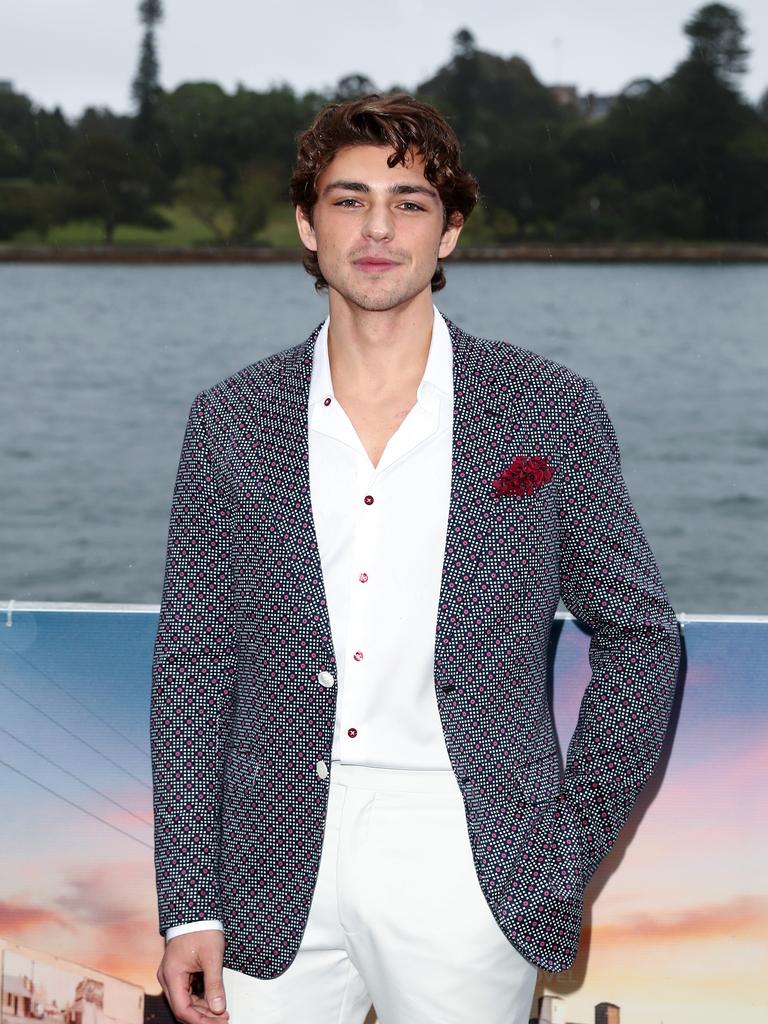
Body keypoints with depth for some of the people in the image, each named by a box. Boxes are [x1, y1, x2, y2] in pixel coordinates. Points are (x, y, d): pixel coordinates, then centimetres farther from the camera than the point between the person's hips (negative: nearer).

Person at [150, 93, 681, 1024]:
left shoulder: (550, 411, 0)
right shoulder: (231, 421, 4)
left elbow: (638, 633, 7)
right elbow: (195, 663, 4)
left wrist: (574, 841, -1)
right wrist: (189, 907, 0)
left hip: (471, 868, -1)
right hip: (277, 876, 1)